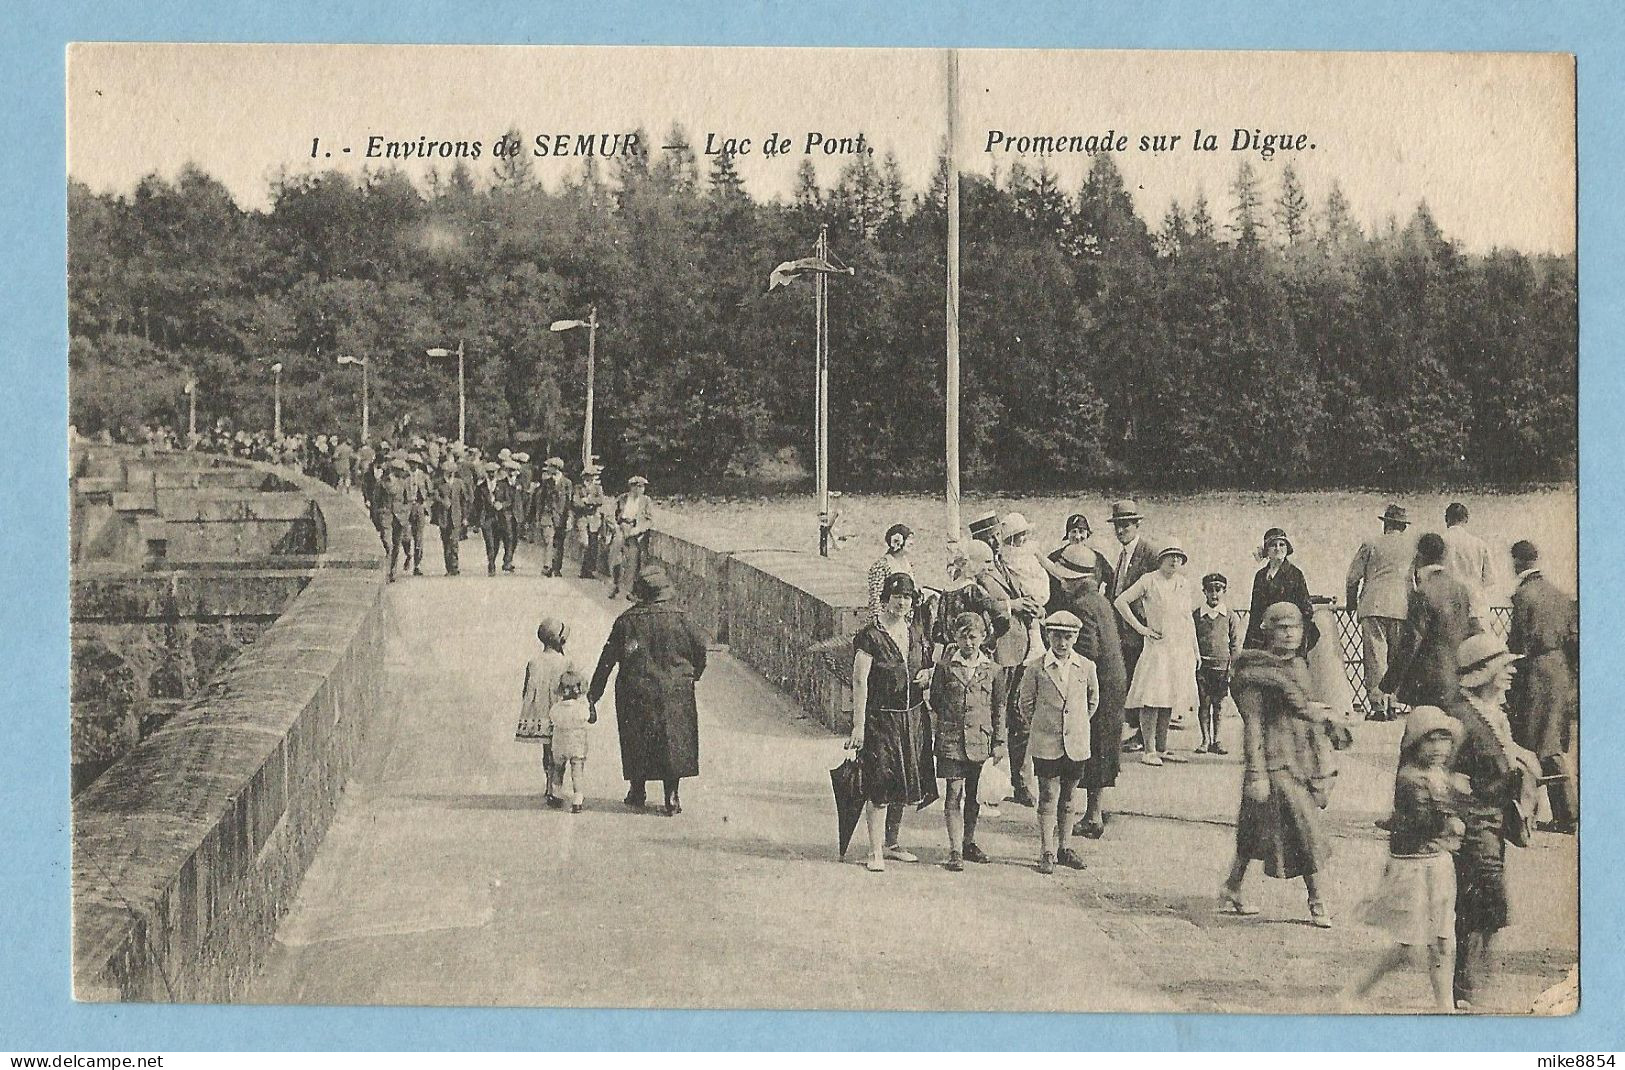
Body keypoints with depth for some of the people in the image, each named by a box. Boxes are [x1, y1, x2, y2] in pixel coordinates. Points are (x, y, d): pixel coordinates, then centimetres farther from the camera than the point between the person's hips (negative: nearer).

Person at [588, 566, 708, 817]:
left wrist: (593, 693, 1)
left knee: (637, 741, 13)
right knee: (673, 740, 8)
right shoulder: (679, 617, -7)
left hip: (635, 693, 0)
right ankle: (672, 798, 7)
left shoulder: (626, 621, -6)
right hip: (674, 692, 0)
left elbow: (607, 659, -4)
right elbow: (700, 645, -1)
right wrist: (694, 673, 18)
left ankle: (638, 793, 20)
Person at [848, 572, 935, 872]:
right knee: (880, 785, -9)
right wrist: (858, 725, -17)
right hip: (881, 719, -6)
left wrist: (927, 675, -1)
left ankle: (891, 844, 25)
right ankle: (875, 852, -4)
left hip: (913, 717, 6)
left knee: (903, 784, 12)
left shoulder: (915, 634, 10)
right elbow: (859, 682, -12)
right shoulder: (870, 636, -9)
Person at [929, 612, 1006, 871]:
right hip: (951, 738, -2)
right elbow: (935, 703, 6)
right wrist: (936, 735, 2)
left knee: (974, 795, 10)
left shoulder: (993, 670, 6)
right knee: (954, 793, -6)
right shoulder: (944, 667, 1)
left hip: (980, 740, 2)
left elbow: (999, 708, 10)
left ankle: (969, 843, 25)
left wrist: (999, 742, 7)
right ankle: (955, 851, -4)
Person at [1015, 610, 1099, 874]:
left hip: (1076, 745, 2)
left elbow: (1093, 700, 17)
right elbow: (1025, 701, 6)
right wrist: (1040, 724, 7)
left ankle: (1064, 848, 23)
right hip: (1046, 745, -2)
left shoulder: (1086, 667, 1)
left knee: (1067, 799, 12)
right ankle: (1047, 853, 4)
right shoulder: (1036, 668, -5)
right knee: (1048, 798, -1)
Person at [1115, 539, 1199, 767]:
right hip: (1157, 645, -5)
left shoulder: (1184, 583, 13)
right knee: (1152, 698, -10)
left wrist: (1195, 649, 15)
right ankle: (1149, 751, -9)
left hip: (1181, 648, 5)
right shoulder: (1149, 581, -3)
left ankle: (1162, 749, 13)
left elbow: (1189, 618, 18)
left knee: (1169, 698, 7)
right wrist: (1139, 627, -6)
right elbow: (1120, 601, -3)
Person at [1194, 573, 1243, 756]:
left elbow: (1236, 644, 6)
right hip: (1201, 665, 0)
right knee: (1204, 703, -1)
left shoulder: (1231, 616, 5)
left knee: (1219, 704, 3)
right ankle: (1205, 740, 6)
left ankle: (1216, 741, 10)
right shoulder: (1195, 615, 6)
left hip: (1223, 666, 0)